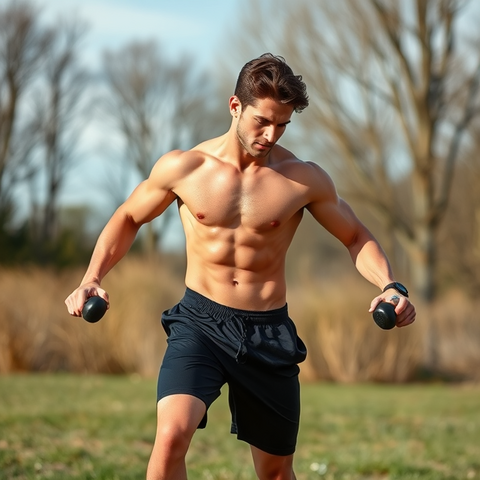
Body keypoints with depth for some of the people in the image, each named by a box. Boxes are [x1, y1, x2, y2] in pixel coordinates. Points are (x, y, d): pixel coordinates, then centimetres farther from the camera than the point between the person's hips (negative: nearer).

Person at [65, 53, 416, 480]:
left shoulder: (303, 179, -4)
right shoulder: (182, 168, -4)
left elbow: (356, 237, 9)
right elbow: (129, 218, 12)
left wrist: (390, 287, -10)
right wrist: (92, 279, -1)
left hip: (269, 333, 1)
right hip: (200, 322, -1)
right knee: (172, 434, -28)